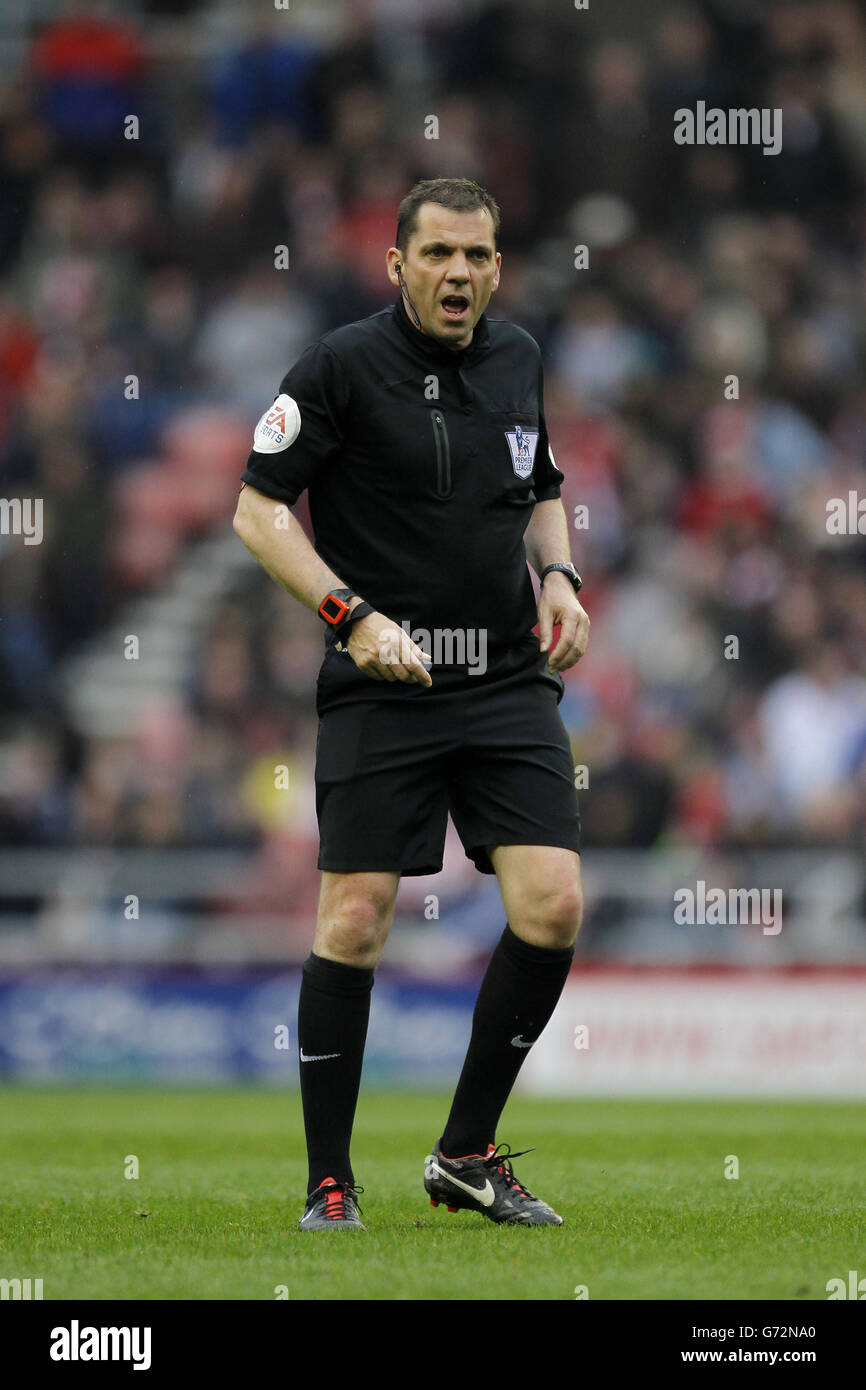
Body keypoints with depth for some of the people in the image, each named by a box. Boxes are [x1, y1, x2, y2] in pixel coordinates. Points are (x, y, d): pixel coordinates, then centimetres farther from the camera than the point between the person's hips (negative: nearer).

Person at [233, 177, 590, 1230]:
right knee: (353, 921, -8)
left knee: (551, 906, -7)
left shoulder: (517, 360, 10)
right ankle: (329, 1183, 4)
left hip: (510, 680, 4)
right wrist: (354, 615, -16)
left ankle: (466, 1154, 8)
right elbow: (258, 511, -6)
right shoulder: (342, 367, -7)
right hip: (380, 688, -4)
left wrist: (557, 575, 6)